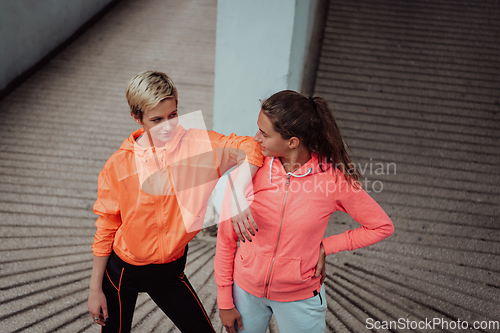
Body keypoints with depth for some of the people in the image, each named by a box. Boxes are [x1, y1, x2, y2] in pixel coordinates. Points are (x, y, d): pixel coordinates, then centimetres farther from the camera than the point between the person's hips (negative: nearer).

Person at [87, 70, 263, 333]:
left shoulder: (197, 144, -14)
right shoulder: (117, 166, -14)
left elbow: (248, 147, -19)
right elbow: (106, 230, -6)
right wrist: (95, 289, -1)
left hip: (171, 271, 2)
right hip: (123, 271, -1)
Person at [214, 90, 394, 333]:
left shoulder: (334, 178, -20)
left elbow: (382, 226, -6)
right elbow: (226, 236, -6)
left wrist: (325, 248, -11)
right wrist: (224, 301, -1)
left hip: (300, 297, -1)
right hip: (246, 290, 2)